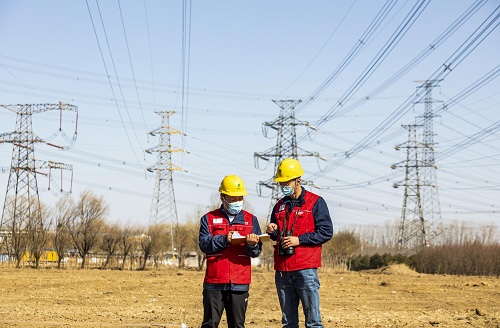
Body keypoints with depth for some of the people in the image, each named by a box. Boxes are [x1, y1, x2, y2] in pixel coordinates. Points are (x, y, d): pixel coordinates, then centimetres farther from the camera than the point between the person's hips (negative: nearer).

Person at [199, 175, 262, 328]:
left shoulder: (251, 220, 12)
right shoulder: (209, 219, 8)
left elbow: (256, 251, 3)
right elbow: (204, 244, -6)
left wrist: (251, 244, -19)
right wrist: (225, 239, -17)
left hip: (240, 283, 1)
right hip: (214, 282, -1)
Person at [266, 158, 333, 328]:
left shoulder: (316, 202, 0)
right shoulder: (280, 205, 18)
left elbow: (326, 231, -7)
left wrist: (299, 240, -14)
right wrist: (272, 231, 4)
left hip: (306, 269, -6)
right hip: (282, 271, 6)